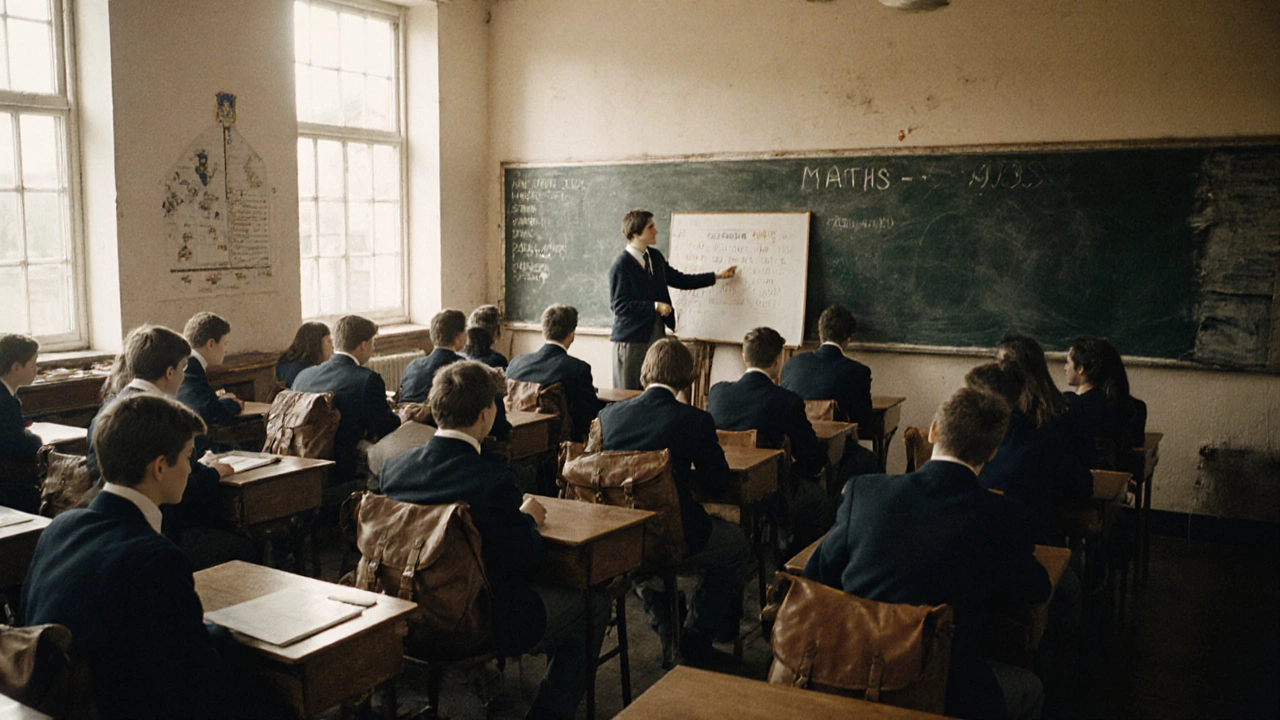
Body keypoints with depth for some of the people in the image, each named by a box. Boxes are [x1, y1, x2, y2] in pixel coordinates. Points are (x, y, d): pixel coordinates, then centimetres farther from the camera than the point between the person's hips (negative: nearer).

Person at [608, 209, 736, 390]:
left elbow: (679, 279, 20)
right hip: (632, 339, -7)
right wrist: (655, 306, -17)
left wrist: (716, 276, 19)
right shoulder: (621, 265, -13)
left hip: (656, 334, 7)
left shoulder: (655, 256, 11)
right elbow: (619, 305, -16)